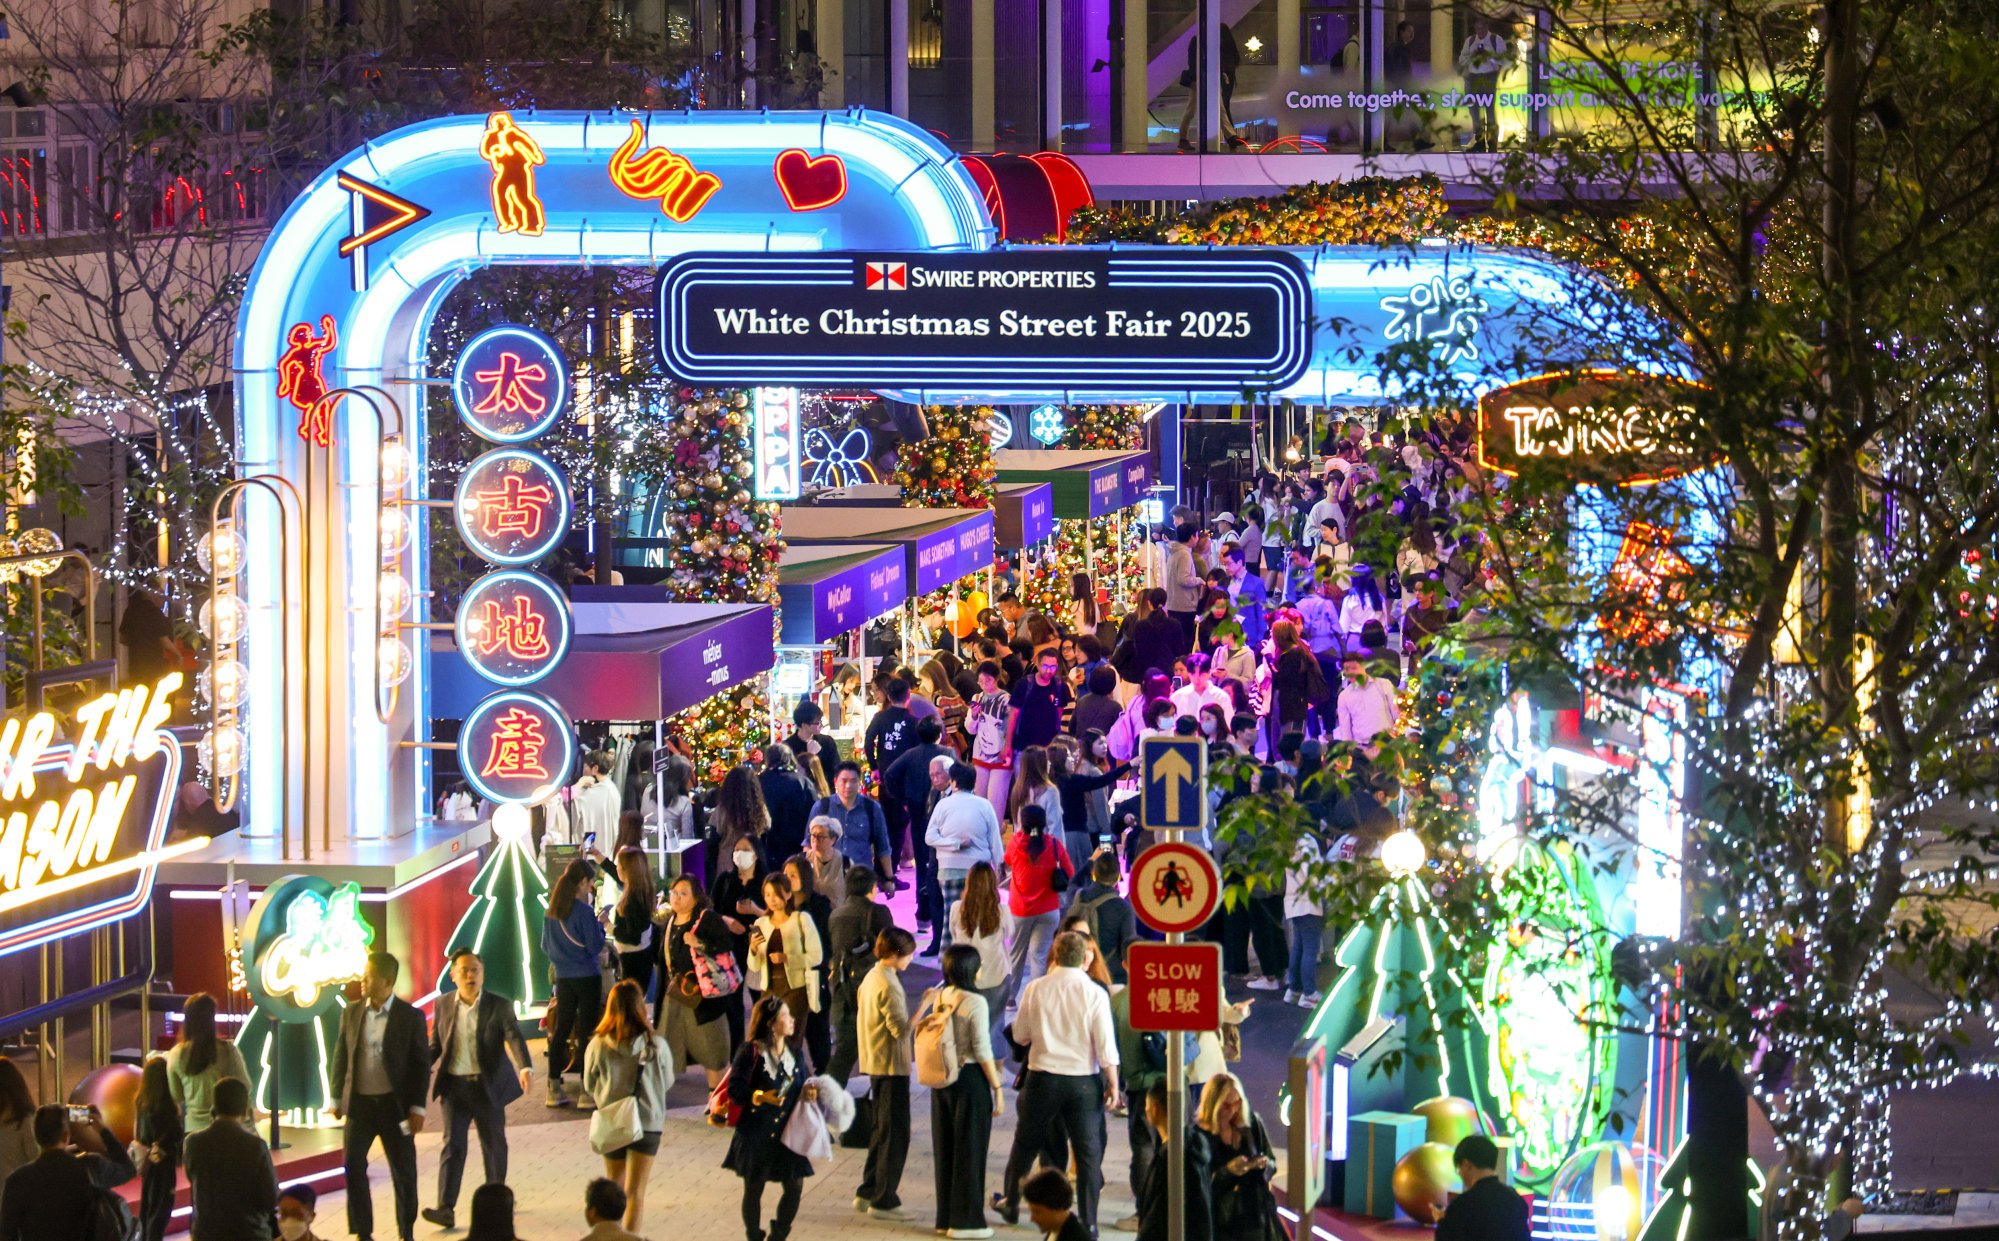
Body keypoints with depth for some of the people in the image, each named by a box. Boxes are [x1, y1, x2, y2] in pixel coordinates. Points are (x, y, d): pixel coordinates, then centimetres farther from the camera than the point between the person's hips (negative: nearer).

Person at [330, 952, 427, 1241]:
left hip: (394, 1104, -3)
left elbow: (422, 1063, -4)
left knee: (403, 1171, 5)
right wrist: (336, 1098, 7)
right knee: (353, 1165, -3)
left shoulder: (410, 1017, -5)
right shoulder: (351, 1013, 4)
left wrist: (417, 1107, -8)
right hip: (359, 1102, 3)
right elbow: (341, 1057, 11)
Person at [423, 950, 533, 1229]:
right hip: (454, 1086, 1)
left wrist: (525, 1068, -35)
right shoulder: (443, 1004, 3)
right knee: (453, 1145, -6)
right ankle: (445, 1208, -12)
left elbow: (514, 1038, -17)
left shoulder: (499, 1006, -5)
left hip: (488, 1086, -1)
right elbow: (435, 1045, 11)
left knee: (493, 1144, 12)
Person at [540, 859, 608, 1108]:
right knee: (586, 1031, 0)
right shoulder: (584, 911, -17)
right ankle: (586, 1089, 2)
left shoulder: (551, 911, 3)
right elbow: (595, 947, -15)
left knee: (560, 1030, 11)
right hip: (587, 977, -6)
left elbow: (545, 947, 11)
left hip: (563, 978, 6)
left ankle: (554, 1088, 13)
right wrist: (600, 926, 0)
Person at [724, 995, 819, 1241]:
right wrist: (760, 1097, -29)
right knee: (754, 1189, 6)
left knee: (794, 1186, 4)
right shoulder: (750, 1051, -12)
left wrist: (809, 1092, -7)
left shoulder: (793, 1051, 6)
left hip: (787, 1131, 5)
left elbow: (803, 1081, 15)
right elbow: (735, 1089, -15)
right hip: (756, 1134, -5)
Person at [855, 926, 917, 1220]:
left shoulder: (870, 978, 9)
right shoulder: (888, 985, -19)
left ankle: (867, 1193, 23)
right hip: (892, 1067, -10)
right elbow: (901, 1028, -24)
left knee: (881, 1130, 18)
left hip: (874, 1063, 10)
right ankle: (884, 1201, 2)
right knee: (895, 1134, -2)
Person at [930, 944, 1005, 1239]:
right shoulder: (975, 1002, -16)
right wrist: (997, 1088, -10)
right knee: (969, 1149, 3)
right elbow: (982, 1051, -16)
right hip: (970, 1078, -7)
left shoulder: (939, 997, 4)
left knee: (945, 1148, 14)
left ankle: (945, 1217, 21)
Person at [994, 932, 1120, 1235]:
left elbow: (1020, 1035, 6)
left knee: (1026, 1142, 19)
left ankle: (1010, 1204, 33)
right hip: (1083, 1082, -2)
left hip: (1043, 1077, 2)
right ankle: (1088, 1221, 6)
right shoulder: (1095, 994, -10)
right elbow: (1106, 1045, -11)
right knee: (1088, 1152, 6)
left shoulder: (1035, 989, -4)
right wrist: (1112, 1084, -2)